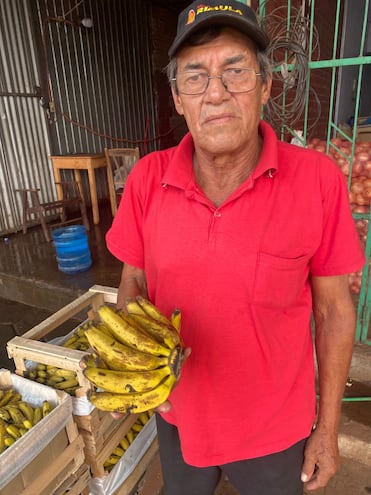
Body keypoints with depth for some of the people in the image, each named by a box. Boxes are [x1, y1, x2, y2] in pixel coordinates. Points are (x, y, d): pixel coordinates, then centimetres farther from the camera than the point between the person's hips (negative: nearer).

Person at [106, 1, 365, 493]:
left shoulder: (317, 179, -21)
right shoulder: (147, 179, -15)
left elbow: (333, 309, -11)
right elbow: (133, 283, -3)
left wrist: (328, 428, -3)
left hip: (275, 430, -2)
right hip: (179, 415, 3)